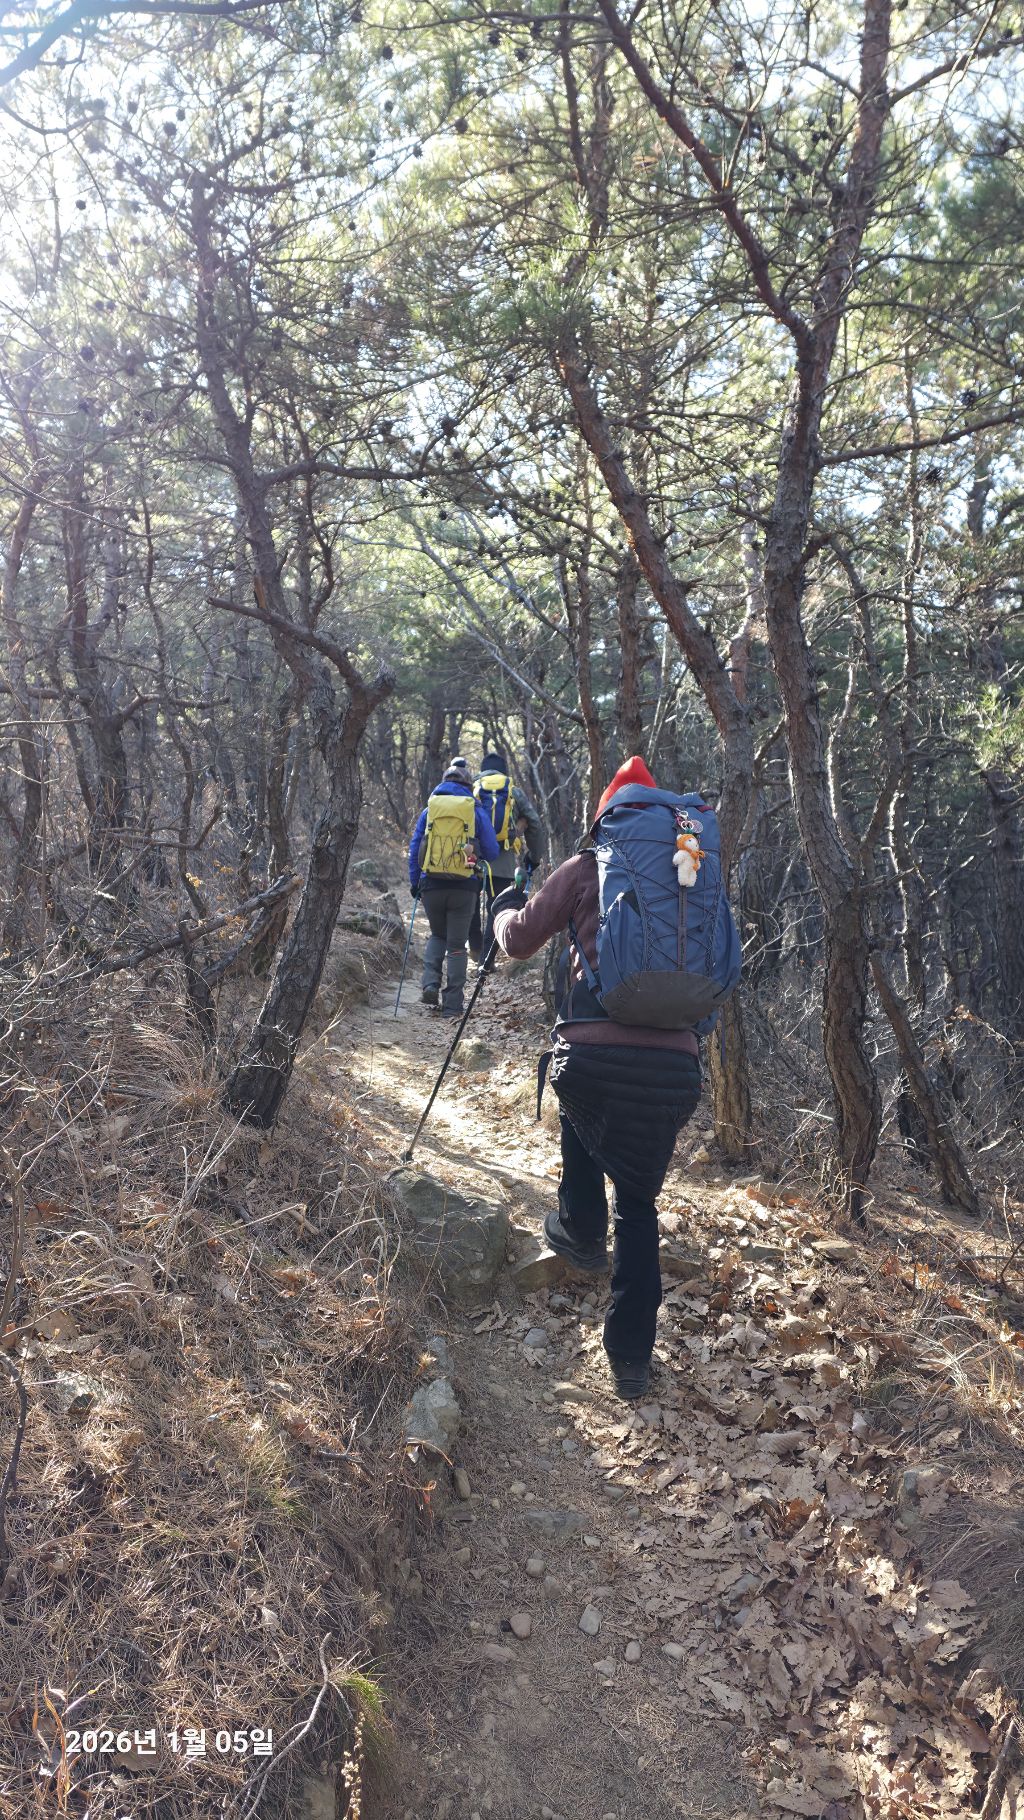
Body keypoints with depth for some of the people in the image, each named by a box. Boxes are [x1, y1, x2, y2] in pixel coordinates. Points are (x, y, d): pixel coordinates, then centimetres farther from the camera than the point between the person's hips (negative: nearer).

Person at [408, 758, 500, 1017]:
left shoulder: (429, 810, 8)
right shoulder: (477, 811, 2)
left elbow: (414, 848, 9)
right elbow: (492, 853, 4)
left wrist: (414, 883, 17)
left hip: (431, 885, 2)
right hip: (465, 888, -2)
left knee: (437, 936, 23)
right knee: (457, 945, 6)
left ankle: (431, 984, 1)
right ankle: (452, 1006, 6)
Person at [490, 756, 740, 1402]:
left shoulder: (587, 869, 8)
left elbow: (519, 941, 17)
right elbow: (721, 967, 24)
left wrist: (507, 907, 38)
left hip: (590, 1053, -2)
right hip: (675, 1070, 2)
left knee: (580, 1108, 36)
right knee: (639, 1202, 20)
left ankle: (581, 1231, 39)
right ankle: (632, 1356, 19)